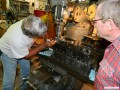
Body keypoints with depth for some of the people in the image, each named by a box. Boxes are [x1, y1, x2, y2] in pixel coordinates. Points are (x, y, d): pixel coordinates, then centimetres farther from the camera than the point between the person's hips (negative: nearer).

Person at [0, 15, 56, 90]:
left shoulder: (30, 24, -30)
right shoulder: (17, 40, -45)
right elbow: (27, 56, -24)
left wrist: (36, 45, -17)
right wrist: (44, 46, -26)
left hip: (22, 48, 6)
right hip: (8, 52, -6)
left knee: (26, 69, 15)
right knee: (10, 78, -3)